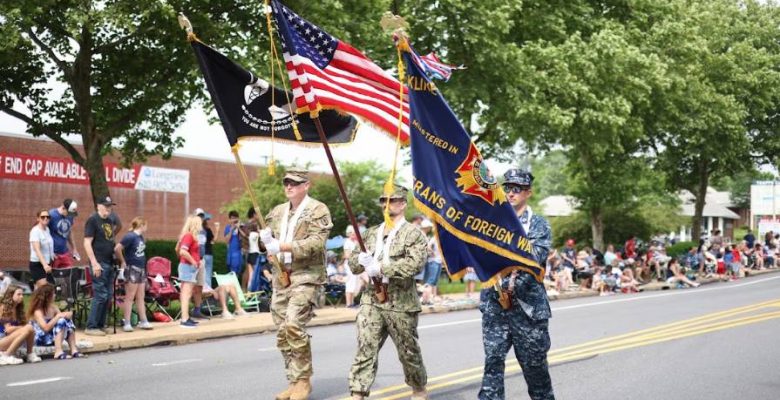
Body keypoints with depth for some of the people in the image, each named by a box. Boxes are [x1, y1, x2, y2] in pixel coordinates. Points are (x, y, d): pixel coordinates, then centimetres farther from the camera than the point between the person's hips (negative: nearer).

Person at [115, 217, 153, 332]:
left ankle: (143, 321, 17)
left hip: (141, 269, 8)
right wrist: (123, 261, -10)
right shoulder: (130, 236, -15)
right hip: (132, 269, -8)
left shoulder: (140, 237, 8)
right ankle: (127, 323, 2)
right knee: (130, 297, -2)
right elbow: (117, 249, -21)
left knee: (140, 297, 12)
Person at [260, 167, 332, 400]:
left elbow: (316, 242, -16)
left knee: (293, 325, -20)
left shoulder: (318, 210, -4)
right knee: (282, 332, 7)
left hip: (306, 277, -7)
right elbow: (268, 238, 22)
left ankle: (303, 380, -6)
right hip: (281, 277, 7)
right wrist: (267, 240, -3)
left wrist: (283, 246, -22)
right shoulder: (277, 212, 16)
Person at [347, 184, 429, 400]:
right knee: (365, 349, -7)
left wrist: (381, 268, -20)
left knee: (408, 351, 10)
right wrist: (361, 259, -9)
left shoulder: (414, 234, -3)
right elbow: (352, 264, 16)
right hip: (371, 300, 4)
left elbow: (414, 264, -18)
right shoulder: (371, 233, 16)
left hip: (401, 303, -4)